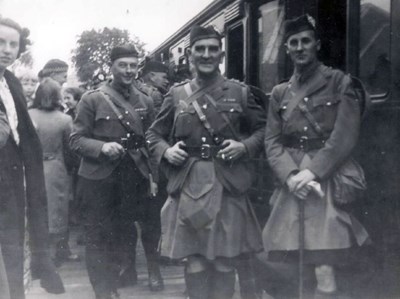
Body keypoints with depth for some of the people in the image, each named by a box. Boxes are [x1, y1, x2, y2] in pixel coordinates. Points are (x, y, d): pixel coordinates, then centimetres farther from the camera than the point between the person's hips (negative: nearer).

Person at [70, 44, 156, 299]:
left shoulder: (144, 102, 8)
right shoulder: (92, 99, -5)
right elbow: (76, 139, -6)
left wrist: (152, 173, 7)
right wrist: (102, 147, -23)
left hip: (133, 180, 4)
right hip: (99, 180, -4)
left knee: (127, 236, 13)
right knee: (99, 238, 4)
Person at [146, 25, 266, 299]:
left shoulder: (240, 92, 5)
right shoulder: (176, 94, 7)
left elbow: (263, 129, 11)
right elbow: (154, 134, 15)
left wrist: (245, 146, -8)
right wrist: (166, 151, -5)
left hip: (229, 188, 0)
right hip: (189, 188, 1)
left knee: (224, 263, 7)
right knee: (195, 264, 6)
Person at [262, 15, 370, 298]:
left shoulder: (339, 82, 5)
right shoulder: (280, 93, 16)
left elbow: (345, 136, -6)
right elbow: (272, 141, 7)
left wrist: (313, 172, -16)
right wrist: (291, 176, -11)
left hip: (329, 179, -4)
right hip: (291, 183, 4)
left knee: (326, 274, -12)